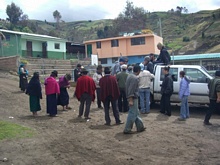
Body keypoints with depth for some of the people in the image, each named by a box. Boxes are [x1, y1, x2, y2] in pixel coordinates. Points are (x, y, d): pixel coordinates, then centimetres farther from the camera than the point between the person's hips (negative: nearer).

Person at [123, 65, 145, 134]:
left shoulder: (130, 76, 12)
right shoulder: (135, 78, -18)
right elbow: (131, 89, -24)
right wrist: (131, 100, -24)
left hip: (131, 97, 10)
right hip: (133, 98, -10)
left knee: (136, 113, 17)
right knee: (132, 114, -3)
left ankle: (140, 127, 26)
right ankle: (127, 129, 2)